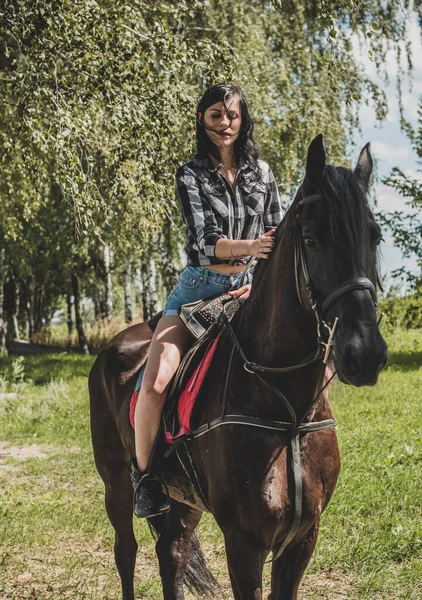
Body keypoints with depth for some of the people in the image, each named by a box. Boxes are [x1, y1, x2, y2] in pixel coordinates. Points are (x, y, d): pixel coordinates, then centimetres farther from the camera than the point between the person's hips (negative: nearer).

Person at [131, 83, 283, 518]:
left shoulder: (262, 173, 8)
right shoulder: (190, 176, -1)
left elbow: (278, 238, 9)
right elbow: (204, 239, -14)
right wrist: (249, 247, -33)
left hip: (252, 289, 3)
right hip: (199, 289, -3)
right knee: (155, 382, -23)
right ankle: (143, 474, -3)